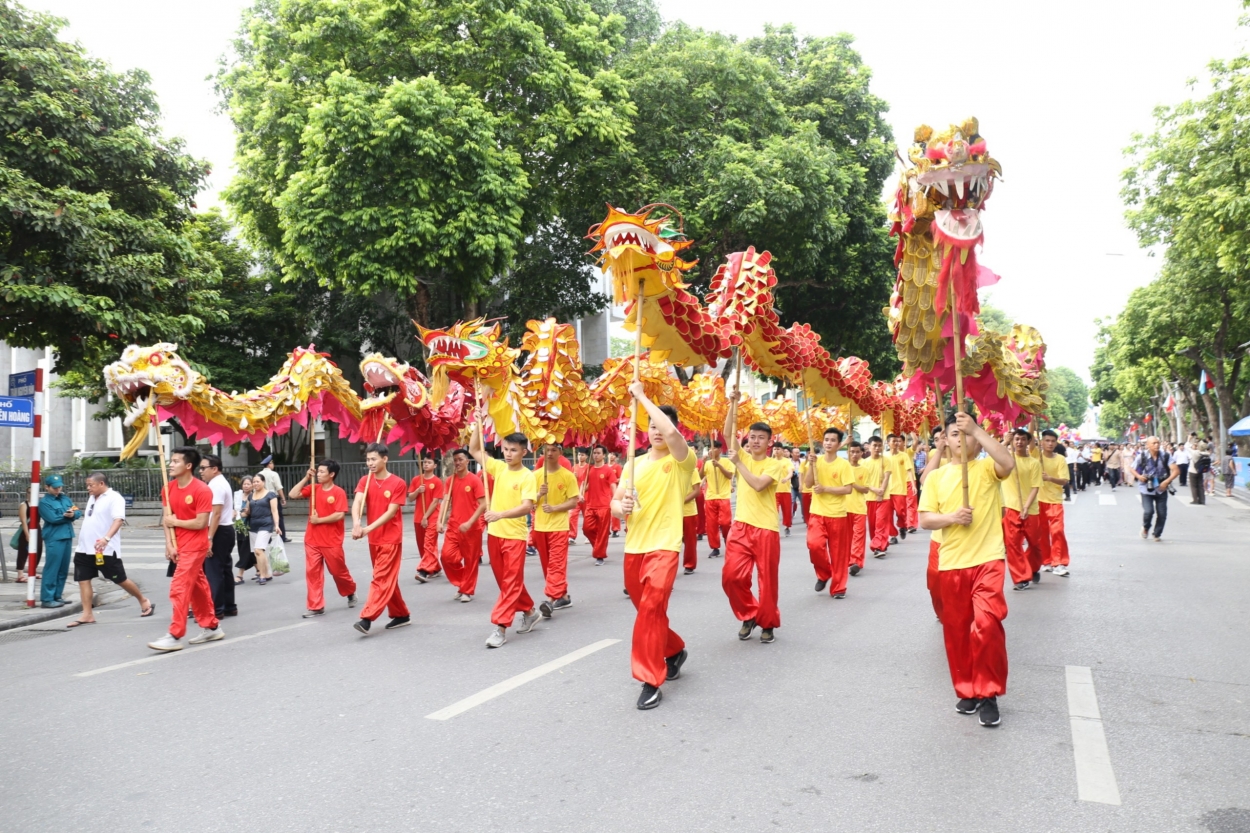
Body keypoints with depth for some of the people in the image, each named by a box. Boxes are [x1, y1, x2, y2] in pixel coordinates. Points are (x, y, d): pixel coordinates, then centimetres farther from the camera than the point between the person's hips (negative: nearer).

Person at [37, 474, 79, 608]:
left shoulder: (65, 498, 14)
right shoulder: (44, 502, -5)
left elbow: (78, 512, 7)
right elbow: (53, 518, -17)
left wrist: (73, 514, -15)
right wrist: (68, 515, -5)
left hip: (68, 537, 7)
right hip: (54, 539, -7)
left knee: (63, 569, 11)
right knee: (52, 569, -7)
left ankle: (57, 596, 20)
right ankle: (47, 599, -3)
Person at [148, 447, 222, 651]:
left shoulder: (202, 490, -17)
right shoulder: (169, 488, 5)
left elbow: (201, 523, -19)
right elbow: (167, 518, 3)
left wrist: (175, 522, -10)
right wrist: (169, 544, -7)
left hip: (194, 547, -8)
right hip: (179, 546, 8)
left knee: (179, 589, -10)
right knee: (197, 586, 15)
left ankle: (175, 636, -4)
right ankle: (211, 628, 27)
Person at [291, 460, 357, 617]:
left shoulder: (339, 492, -12)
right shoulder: (313, 488, 4)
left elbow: (340, 515, -19)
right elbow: (293, 494, -1)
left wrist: (319, 520, -15)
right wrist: (306, 478, -7)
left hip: (332, 542, -5)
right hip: (312, 540, 5)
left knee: (339, 571, 10)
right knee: (312, 572, 2)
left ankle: (351, 592, 37)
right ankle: (315, 606, 8)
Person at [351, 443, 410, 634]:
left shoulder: (398, 483, -11)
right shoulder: (365, 481, 3)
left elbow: (391, 512, -17)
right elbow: (357, 502, -14)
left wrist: (368, 528, -27)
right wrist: (356, 523, -34)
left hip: (391, 539, -6)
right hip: (373, 539, 6)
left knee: (382, 579, -9)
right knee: (388, 578, 13)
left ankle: (367, 618, -14)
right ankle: (401, 615, 23)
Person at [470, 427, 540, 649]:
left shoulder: (527, 476, -12)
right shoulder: (499, 467, 5)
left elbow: (527, 507, -22)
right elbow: (474, 450, 7)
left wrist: (500, 514, -34)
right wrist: (479, 424, -4)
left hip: (515, 536, -6)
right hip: (494, 534, 6)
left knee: (511, 582, -3)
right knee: (505, 580, 15)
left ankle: (500, 627, -3)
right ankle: (530, 610, 31)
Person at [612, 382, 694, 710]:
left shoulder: (682, 461, -6)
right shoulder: (636, 463, 11)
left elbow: (671, 432, -28)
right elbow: (615, 502, 10)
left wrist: (642, 396, -20)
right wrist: (620, 507, -16)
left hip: (663, 547, -6)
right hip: (633, 548, 6)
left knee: (651, 607, -20)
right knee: (647, 609, 16)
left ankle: (650, 680, -12)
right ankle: (674, 651, 41)